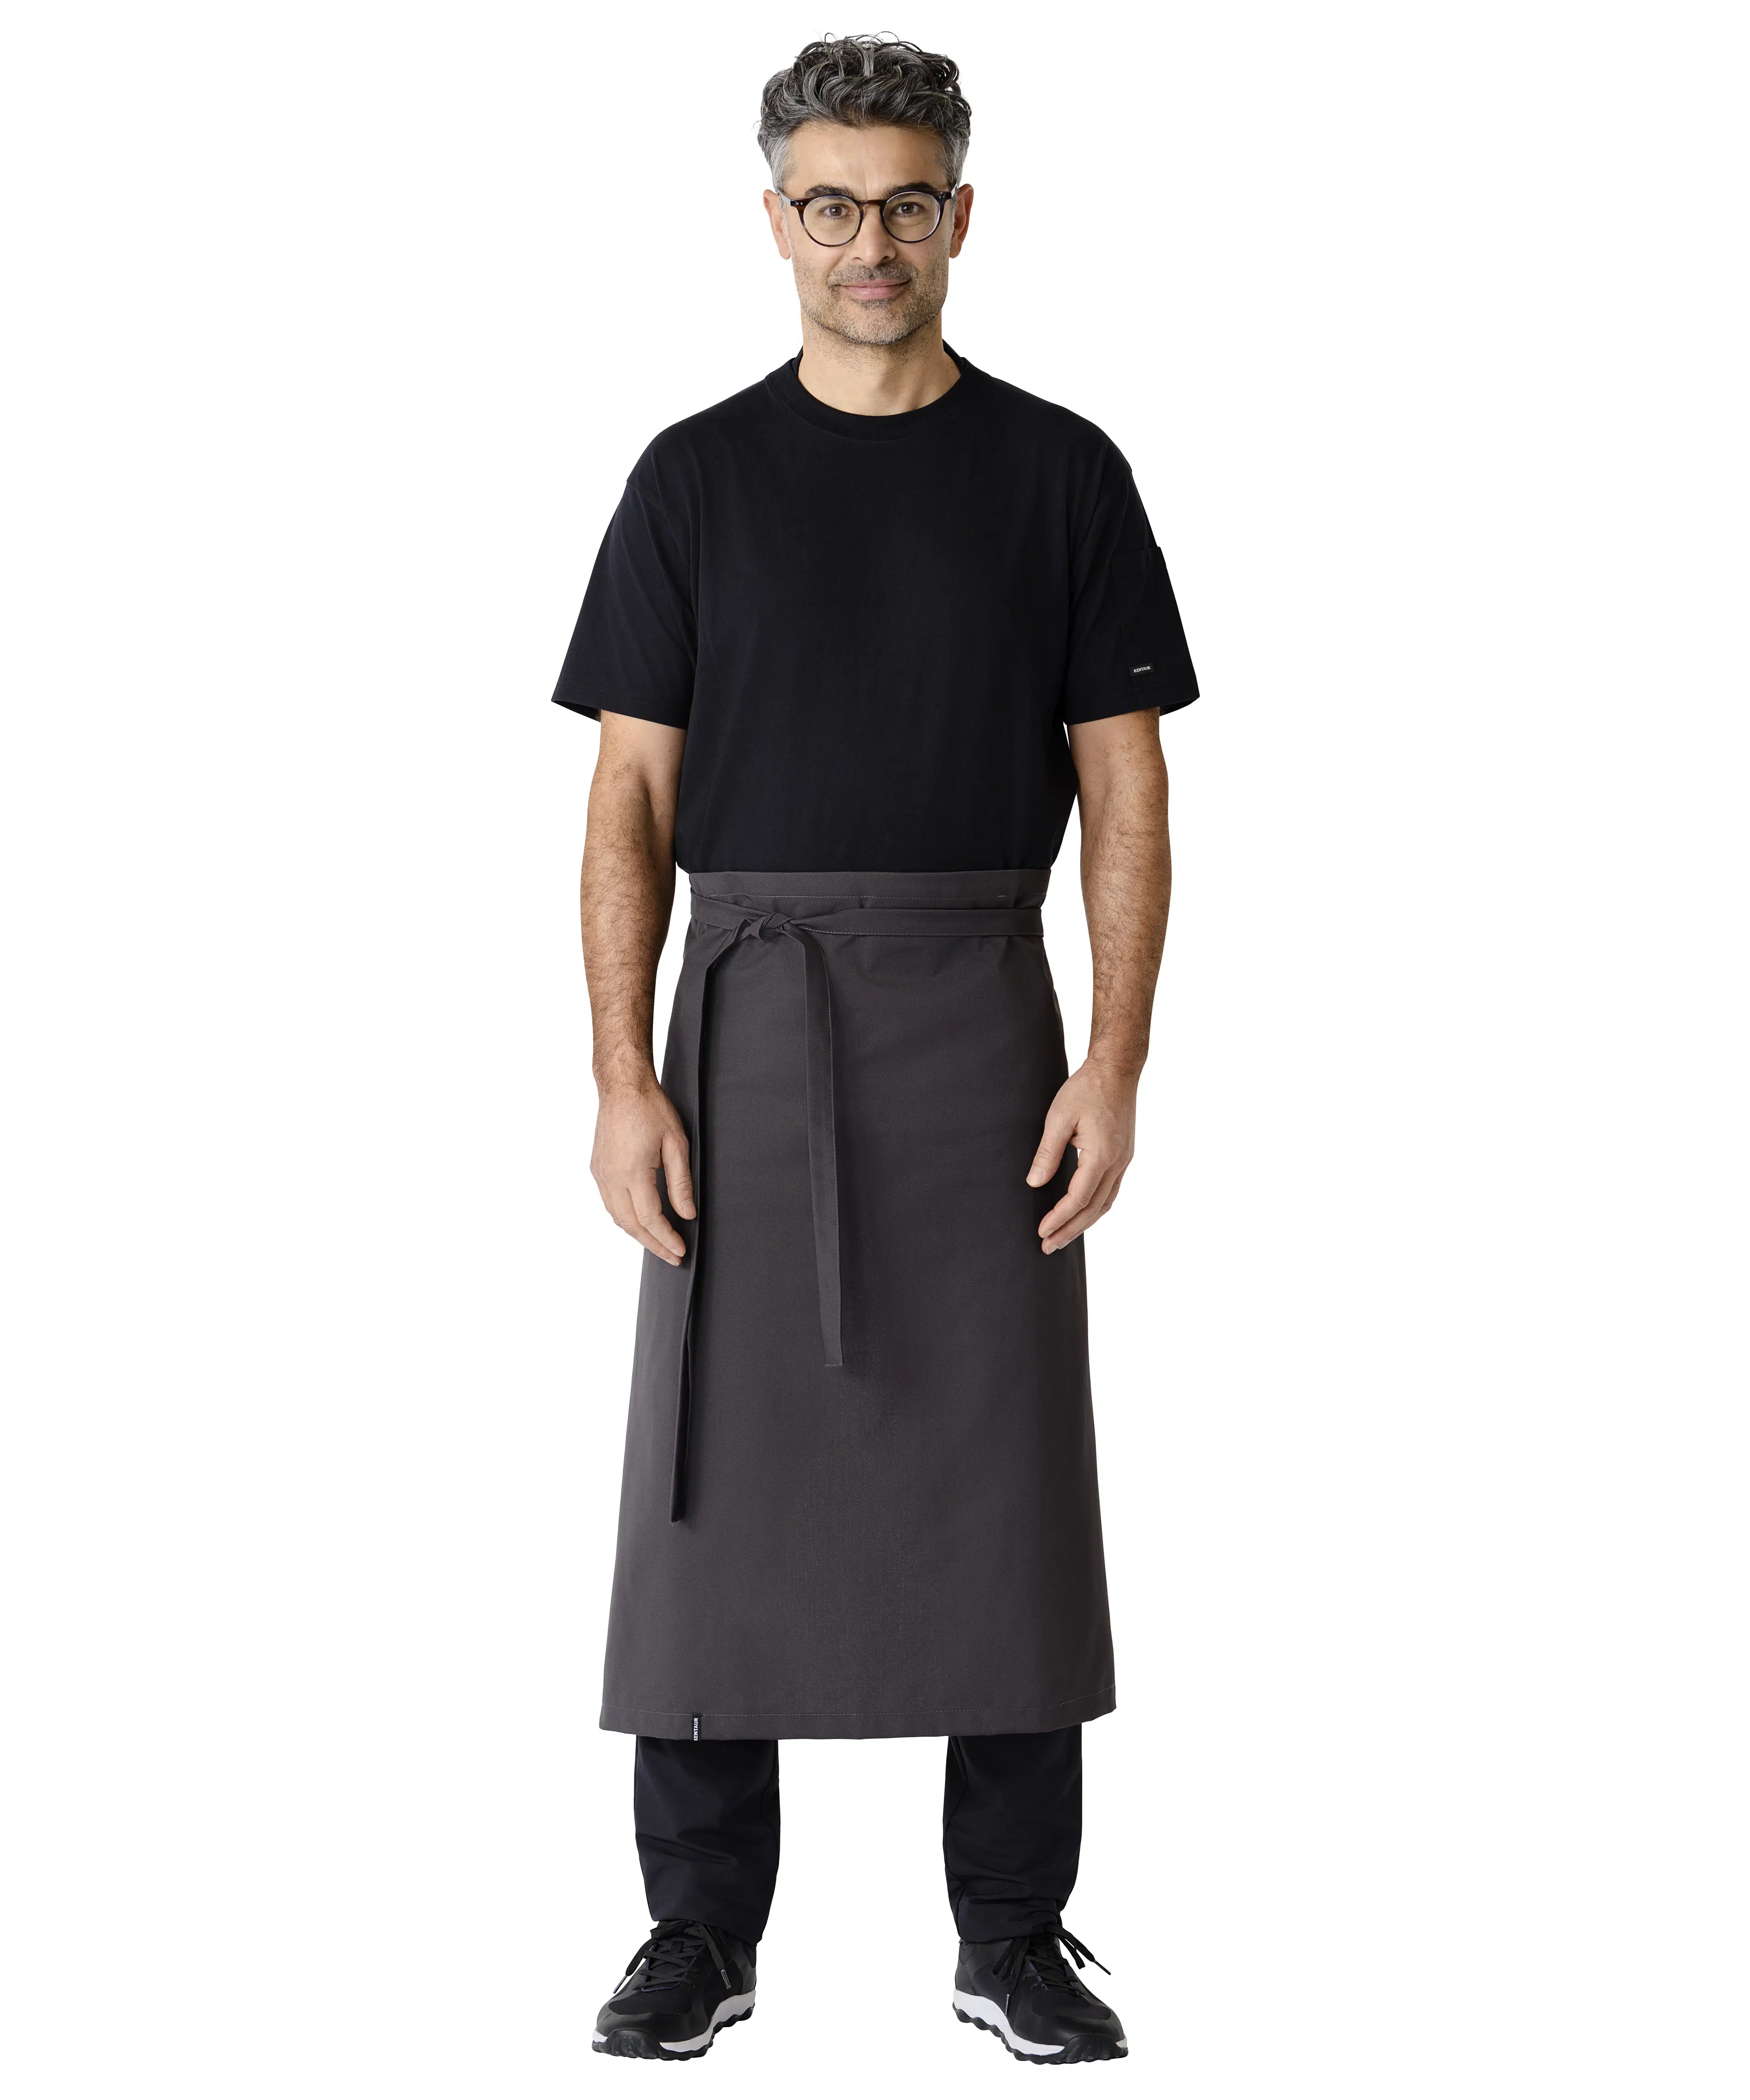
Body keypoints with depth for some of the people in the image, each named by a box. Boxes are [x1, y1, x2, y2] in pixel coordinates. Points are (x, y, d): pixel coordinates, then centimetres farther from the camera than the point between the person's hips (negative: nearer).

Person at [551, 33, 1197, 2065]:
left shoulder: (1059, 473, 4)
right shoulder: (698, 478, 4)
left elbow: (1124, 791, 2)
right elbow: (632, 796, 2)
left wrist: (1114, 1066, -8)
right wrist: (625, 1080, -8)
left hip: (980, 1026, 0)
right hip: (750, 1020, 0)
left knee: (1004, 1480, 3)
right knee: (721, 1475, 4)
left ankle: (1014, 1931, 16)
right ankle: (702, 1929, 16)